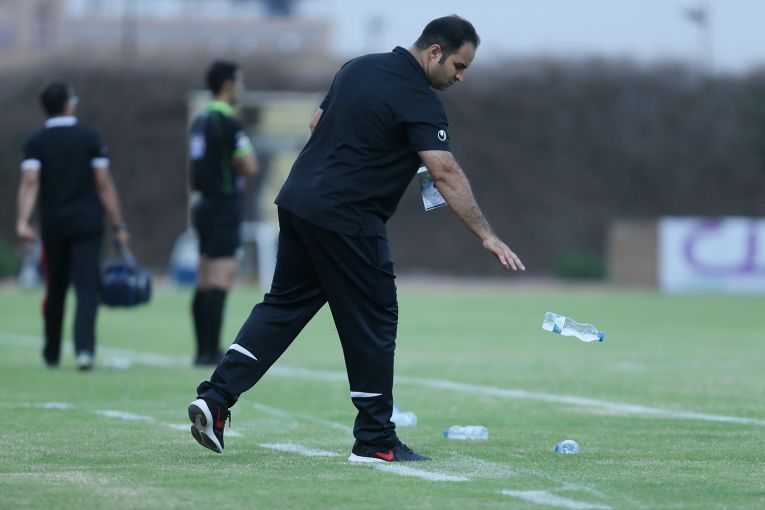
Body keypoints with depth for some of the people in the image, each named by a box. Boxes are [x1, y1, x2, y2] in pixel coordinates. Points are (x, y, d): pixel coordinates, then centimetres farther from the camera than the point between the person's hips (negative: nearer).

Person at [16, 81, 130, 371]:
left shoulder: (36, 143, 2)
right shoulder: (90, 138, 0)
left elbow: (29, 182, -13)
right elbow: (104, 184, -2)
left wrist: (23, 220, -21)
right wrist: (118, 225, 1)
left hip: (53, 223, 2)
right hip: (87, 222, -2)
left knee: (55, 290, 14)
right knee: (87, 287, -6)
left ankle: (51, 354, 24)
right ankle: (84, 349, -24)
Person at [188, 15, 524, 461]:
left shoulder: (359, 68, 12)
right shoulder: (419, 101, -13)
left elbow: (318, 123, 22)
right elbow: (446, 173, -22)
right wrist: (487, 236, -25)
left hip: (297, 202, 8)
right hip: (347, 220, -8)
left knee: (284, 306, 14)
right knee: (373, 324, 3)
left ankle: (216, 399, 3)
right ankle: (375, 441, 9)